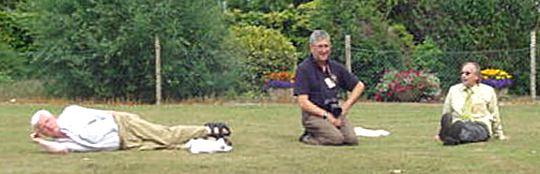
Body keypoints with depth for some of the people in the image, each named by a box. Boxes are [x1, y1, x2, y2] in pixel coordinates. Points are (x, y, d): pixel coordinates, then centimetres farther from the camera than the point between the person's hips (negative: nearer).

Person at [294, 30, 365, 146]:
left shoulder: (335, 67, 13)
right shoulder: (303, 69, -5)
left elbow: (359, 86, 22)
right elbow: (303, 103, -11)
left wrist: (346, 106, 9)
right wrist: (326, 115, -15)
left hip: (335, 113, 6)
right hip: (313, 114, -6)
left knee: (352, 139, -18)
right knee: (336, 138, -29)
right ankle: (307, 137, -2)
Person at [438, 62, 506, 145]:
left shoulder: (487, 91, 10)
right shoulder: (453, 90, 15)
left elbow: (494, 115, 17)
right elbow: (446, 112, 21)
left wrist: (498, 134, 22)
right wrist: (441, 133, 21)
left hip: (480, 126, -2)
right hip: (457, 125, 2)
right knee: (446, 117, -33)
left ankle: (453, 138, -65)